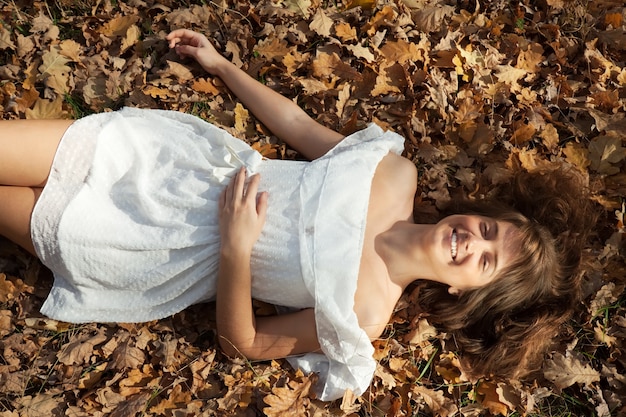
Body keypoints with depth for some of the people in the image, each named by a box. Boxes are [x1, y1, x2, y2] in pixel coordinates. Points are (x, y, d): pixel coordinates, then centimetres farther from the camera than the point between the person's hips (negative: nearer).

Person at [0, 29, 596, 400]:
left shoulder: (365, 312, -16)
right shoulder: (398, 174, -6)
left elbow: (242, 342, -13)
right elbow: (300, 124, 5)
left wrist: (236, 249, -29)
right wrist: (221, 65, 11)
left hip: (179, 253, -3)